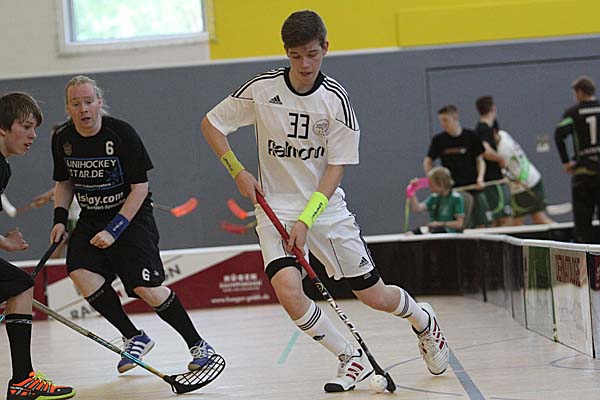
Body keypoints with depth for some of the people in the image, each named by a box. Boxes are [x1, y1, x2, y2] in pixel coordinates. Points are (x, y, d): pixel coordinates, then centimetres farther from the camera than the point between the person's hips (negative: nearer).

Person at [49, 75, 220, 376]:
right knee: (80, 273, -20)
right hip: (90, 219, 5)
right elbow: (64, 183, 16)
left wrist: (114, 230, -21)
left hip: (132, 216, -5)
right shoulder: (62, 139, -2)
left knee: (146, 288, -17)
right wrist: (60, 219, 1)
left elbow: (140, 187, -15)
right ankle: (134, 338, -3)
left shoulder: (122, 133, -17)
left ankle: (198, 345, 1)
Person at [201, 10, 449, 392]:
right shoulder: (262, 89, -8)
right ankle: (353, 359, -4)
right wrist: (238, 171, -6)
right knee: (288, 290, -24)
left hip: (326, 207, 0)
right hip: (276, 208, 0)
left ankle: (424, 321, 40)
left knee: (376, 295, 5)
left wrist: (305, 220, -20)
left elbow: (335, 169, -10)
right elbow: (211, 124, 5)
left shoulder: (336, 99, -10)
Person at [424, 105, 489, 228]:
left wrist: (480, 178, -10)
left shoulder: (471, 137, -1)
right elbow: (427, 162, 9)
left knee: (482, 224, 1)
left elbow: (480, 159, 6)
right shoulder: (438, 140, 1)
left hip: (473, 187, 0)